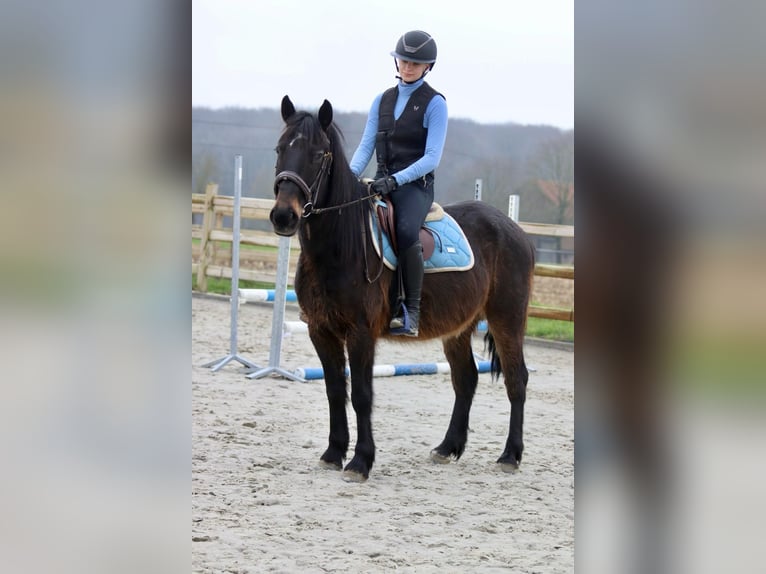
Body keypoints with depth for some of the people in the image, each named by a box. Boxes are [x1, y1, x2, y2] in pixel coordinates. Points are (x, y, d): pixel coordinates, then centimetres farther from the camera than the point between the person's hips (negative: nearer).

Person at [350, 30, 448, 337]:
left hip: (416, 184, -5)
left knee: (406, 231, -35)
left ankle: (411, 312, -27)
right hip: (382, 182, 5)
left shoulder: (434, 103, -2)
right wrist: (351, 173, -11)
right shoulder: (382, 100, 15)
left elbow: (432, 157, -10)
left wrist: (395, 180, -23)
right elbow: (366, 145, 10)